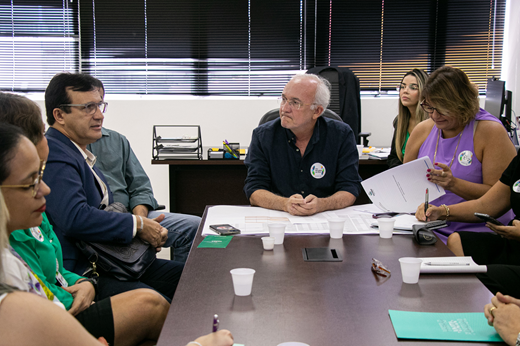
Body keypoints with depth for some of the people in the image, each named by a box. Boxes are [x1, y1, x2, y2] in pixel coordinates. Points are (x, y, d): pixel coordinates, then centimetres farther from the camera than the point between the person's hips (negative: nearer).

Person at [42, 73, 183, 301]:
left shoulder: (79, 152, 18)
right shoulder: (54, 157, -16)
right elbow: (75, 218, -28)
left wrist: (146, 228, 6)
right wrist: (137, 224, -17)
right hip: (79, 273, -11)